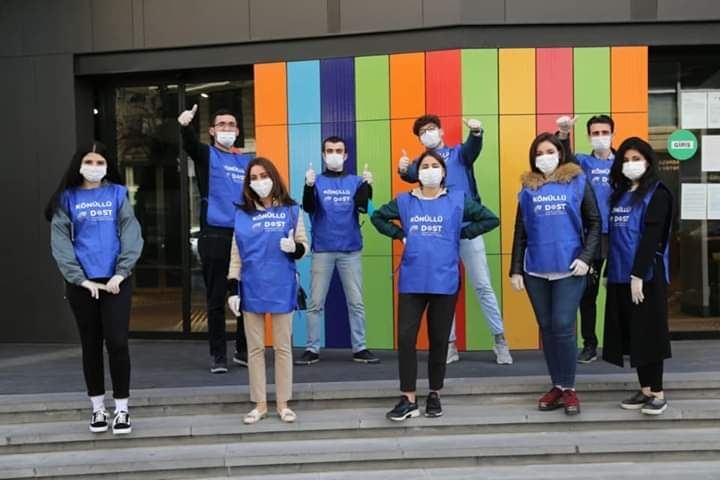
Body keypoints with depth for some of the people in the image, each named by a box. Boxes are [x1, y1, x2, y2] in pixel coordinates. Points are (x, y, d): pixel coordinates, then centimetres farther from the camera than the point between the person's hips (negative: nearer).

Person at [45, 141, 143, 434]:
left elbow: (131, 234, -2)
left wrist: (120, 273, -12)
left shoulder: (117, 194, 6)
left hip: (115, 281, -1)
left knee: (117, 342, -4)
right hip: (81, 284, 1)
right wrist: (80, 278, -10)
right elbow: (60, 242, 0)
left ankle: (122, 409, 9)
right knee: (91, 344, 10)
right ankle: (98, 408, 22)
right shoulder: (67, 198, 6)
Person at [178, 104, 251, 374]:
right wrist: (185, 126, -40)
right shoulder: (206, 155, 5)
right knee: (216, 299, 1)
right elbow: (189, 144, -18)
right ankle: (218, 355, 10)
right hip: (215, 236, -3)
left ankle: (244, 351, 21)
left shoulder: (247, 162, 16)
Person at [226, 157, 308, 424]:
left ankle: (283, 404, 17)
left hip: (282, 288, -1)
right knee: (255, 348, 7)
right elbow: (236, 255, 6)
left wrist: (294, 247, -18)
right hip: (252, 289, 1)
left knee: (283, 347, 6)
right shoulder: (242, 214, 7)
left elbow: (304, 245, 5)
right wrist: (233, 289, 0)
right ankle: (260, 404, 18)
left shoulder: (291, 210, 3)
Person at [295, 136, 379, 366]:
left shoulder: (355, 181, 8)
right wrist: (308, 186, -28)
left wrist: (367, 185, -23)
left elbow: (362, 207, -7)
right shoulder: (317, 181, 5)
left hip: (350, 250, 1)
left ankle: (360, 348, 12)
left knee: (356, 302, 4)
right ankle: (312, 349, 9)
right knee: (316, 303, 1)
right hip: (322, 250, -1)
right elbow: (308, 208, -11)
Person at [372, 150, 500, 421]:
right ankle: (408, 399, 4)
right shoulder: (404, 202, 7)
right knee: (405, 337, -5)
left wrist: (461, 233, -1)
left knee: (439, 339, 8)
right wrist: (400, 235, 6)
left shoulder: (458, 201, 3)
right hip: (411, 282, 1)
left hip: (444, 281, -1)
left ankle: (434, 395, 23)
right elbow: (377, 217, 21)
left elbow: (491, 219, 6)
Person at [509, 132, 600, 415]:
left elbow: (594, 223, 2)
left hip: (569, 268, -3)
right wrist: (515, 270, 6)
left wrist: (585, 257, -10)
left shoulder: (578, 182, 3)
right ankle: (557, 386, 19)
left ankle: (569, 389, 7)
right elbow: (520, 232, 11)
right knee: (546, 328, 8)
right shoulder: (528, 188, 10)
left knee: (563, 327, -8)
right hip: (535, 270, 3)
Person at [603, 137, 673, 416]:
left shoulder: (657, 193, -5)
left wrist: (638, 275, -20)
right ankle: (645, 390, 18)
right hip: (620, 275, 7)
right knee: (632, 334, 9)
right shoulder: (620, 194, 15)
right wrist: (609, 272, 11)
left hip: (647, 274, -7)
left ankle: (658, 393, 8)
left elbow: (652, 236, -14)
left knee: (648, 333, -2)